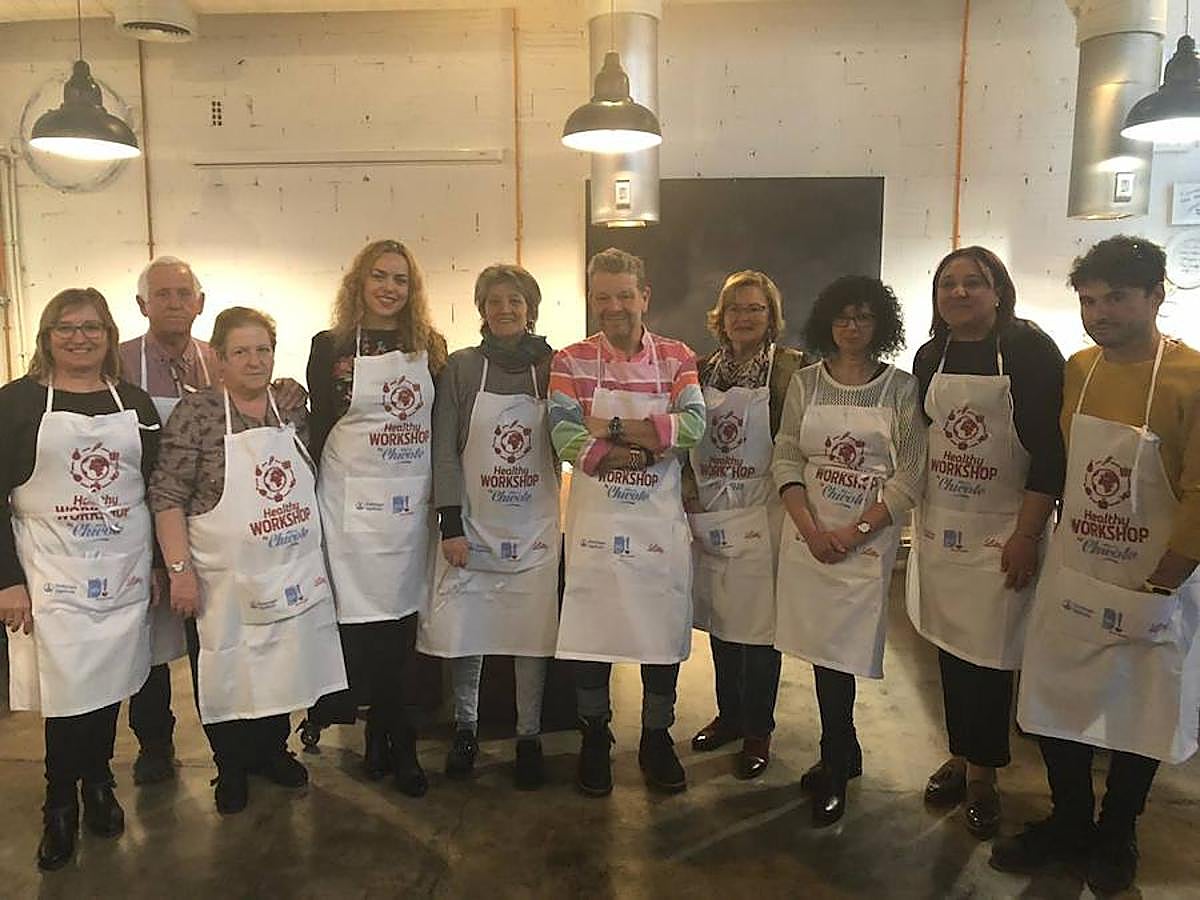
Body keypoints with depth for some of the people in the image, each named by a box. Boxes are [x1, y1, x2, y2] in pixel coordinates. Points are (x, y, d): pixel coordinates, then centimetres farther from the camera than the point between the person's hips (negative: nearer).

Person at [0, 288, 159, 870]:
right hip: (51, 576, -2)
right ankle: (61, 807, 21)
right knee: (65, 692, 0)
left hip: (123, 572, 3)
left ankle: (98, 784, 32)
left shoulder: (134, 403, 7)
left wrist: (160, 565, 7)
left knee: (109, 683, 10)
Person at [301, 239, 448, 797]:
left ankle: (380, 740, 22)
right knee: (367, 623, -1)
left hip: (413, 501, 3)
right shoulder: (331, 347, 2)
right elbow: (318, 428, 3)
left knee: (403, 621, 6)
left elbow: (441, 427, 10)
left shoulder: (430, 348, 9)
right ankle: (397, 745, 14)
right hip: (355, 504, -2)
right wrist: (311, 502, -1)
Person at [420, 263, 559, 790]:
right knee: (463, 634, 5)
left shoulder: (550, 367, 3)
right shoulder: (461, 367, -1)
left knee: (533, 636, 5)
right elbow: (445, 450, -3)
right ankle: (465, 728, 28)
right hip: (473, 525, 0)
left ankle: (529, 738, 22)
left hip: (535, 528, 1)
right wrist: (450, 525, -8)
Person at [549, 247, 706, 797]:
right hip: (595, 520, -1)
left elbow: (694, 423, -15)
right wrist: (653, 446, -17)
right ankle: (594, 739, 28)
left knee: (664, 629, 9)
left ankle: (656, 739, 30)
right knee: (591, 630, 6)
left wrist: (611, 428, -19)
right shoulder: (572, 362, -1)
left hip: (661, 520, 1)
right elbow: (568, 442, -15)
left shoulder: (676, 358, 3)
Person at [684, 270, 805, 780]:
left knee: (758, 625, 3)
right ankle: (728, 715, 32)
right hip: (708, 515, 5)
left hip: (761, 515, -4)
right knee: (719, 620, 15)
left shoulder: (789, 368, -5)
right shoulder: (703, 369, 8)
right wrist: (690, 496, -2)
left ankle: (757, 732, 19)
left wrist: (788, 504, -14)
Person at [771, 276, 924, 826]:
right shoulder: (805, 383, 6)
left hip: (867, 541, -3)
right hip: (808, 535, 3)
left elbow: (910, 475, -5)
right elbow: (787, 460, 3)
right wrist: (811, 530, -9)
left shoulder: (902, 389, -2)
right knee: (821, 646, 9)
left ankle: (834, 771, 17)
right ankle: (844, 754, 31)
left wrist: (855, 532, -12)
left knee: (839, 652, -3)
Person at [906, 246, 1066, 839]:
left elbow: (1051, 447, -12)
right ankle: (959, 755, 29)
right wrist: (918, 516, 12)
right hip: (939, 526, 5)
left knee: (989, 656, 1)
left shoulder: (1029, 350, -9)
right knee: (949, 645, 12)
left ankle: (983, 773, 19)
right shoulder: (930, 357, 7)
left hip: (1003, 530, -5)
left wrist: (1027, 534, -15)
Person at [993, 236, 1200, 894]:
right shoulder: (1077, 370, 0)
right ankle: (1067, 824, 36)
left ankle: (1115, 839, 36)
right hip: (1070, 577, 4)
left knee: (1137, 721, 13)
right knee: (1055, 711, 13)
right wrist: (1039, 541, 2)